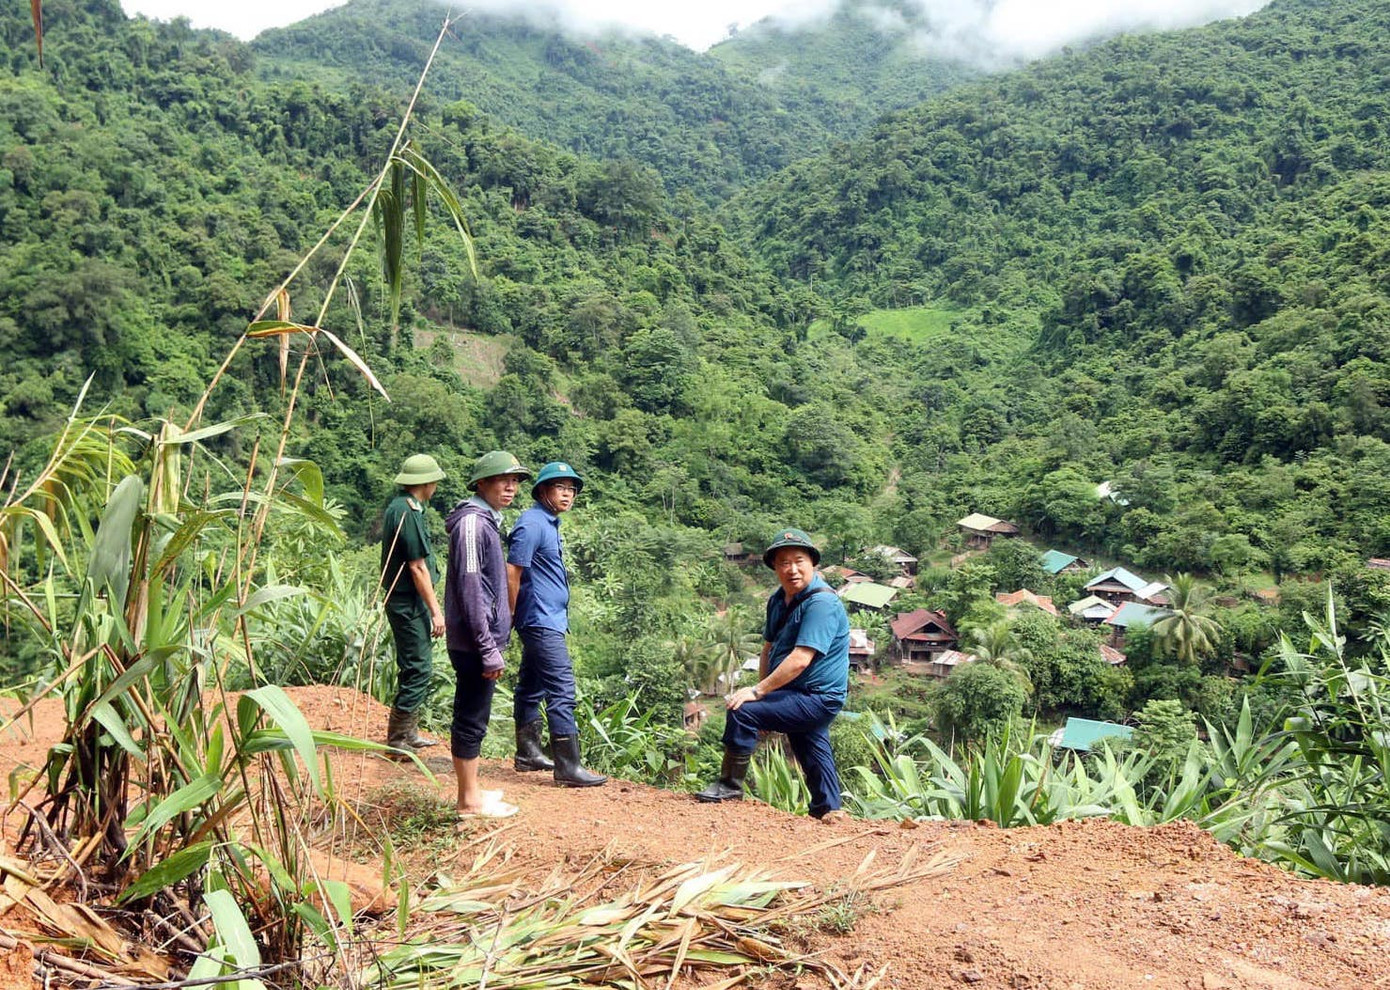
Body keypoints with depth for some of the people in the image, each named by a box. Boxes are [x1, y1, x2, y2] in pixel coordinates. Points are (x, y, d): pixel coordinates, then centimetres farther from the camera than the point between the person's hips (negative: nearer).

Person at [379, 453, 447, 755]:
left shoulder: (397, 507, 13)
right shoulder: (408, 513, -18)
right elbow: (418, 568, -20)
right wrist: (436, 610, -17)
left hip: (404, 600, 11)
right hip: (409, 602, -11)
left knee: (415, 668, 17)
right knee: (418, 669, -6)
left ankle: (408, 733, 27)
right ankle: (397, 739, -1)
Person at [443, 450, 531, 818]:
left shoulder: (487, 521, 15)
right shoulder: (472, 522, -15)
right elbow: (469, 589, -20)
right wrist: (488, 648, -21)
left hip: (482, 640, 10)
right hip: (475, 643, -10)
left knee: (472, 718, 16)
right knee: (471, 720, -1)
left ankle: (471, 790, 25)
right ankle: (470, 801, 7)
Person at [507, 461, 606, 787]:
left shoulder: (549, 524, 16)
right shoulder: (533, 524, -15)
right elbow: (512, 571, -17)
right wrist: (511, 616, -12)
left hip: (548, 619, 10)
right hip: (542, 622, -10)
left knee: (531, 687, 17)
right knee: (561, 690, -11)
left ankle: (528, 753, 27)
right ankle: (568, 767, -9)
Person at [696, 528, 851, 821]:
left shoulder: (822, 603, -21)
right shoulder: (778, 600, 8)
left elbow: (800, 660, -28)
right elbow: (769, 648, 16)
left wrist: (758, 692, -26)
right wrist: (762, 690, 3)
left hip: (817, 698, -9)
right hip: (801, 697, 9)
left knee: (742, 711, -20)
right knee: (812, 752, 20)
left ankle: (730, 786, -8)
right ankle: (829, 810, 36)